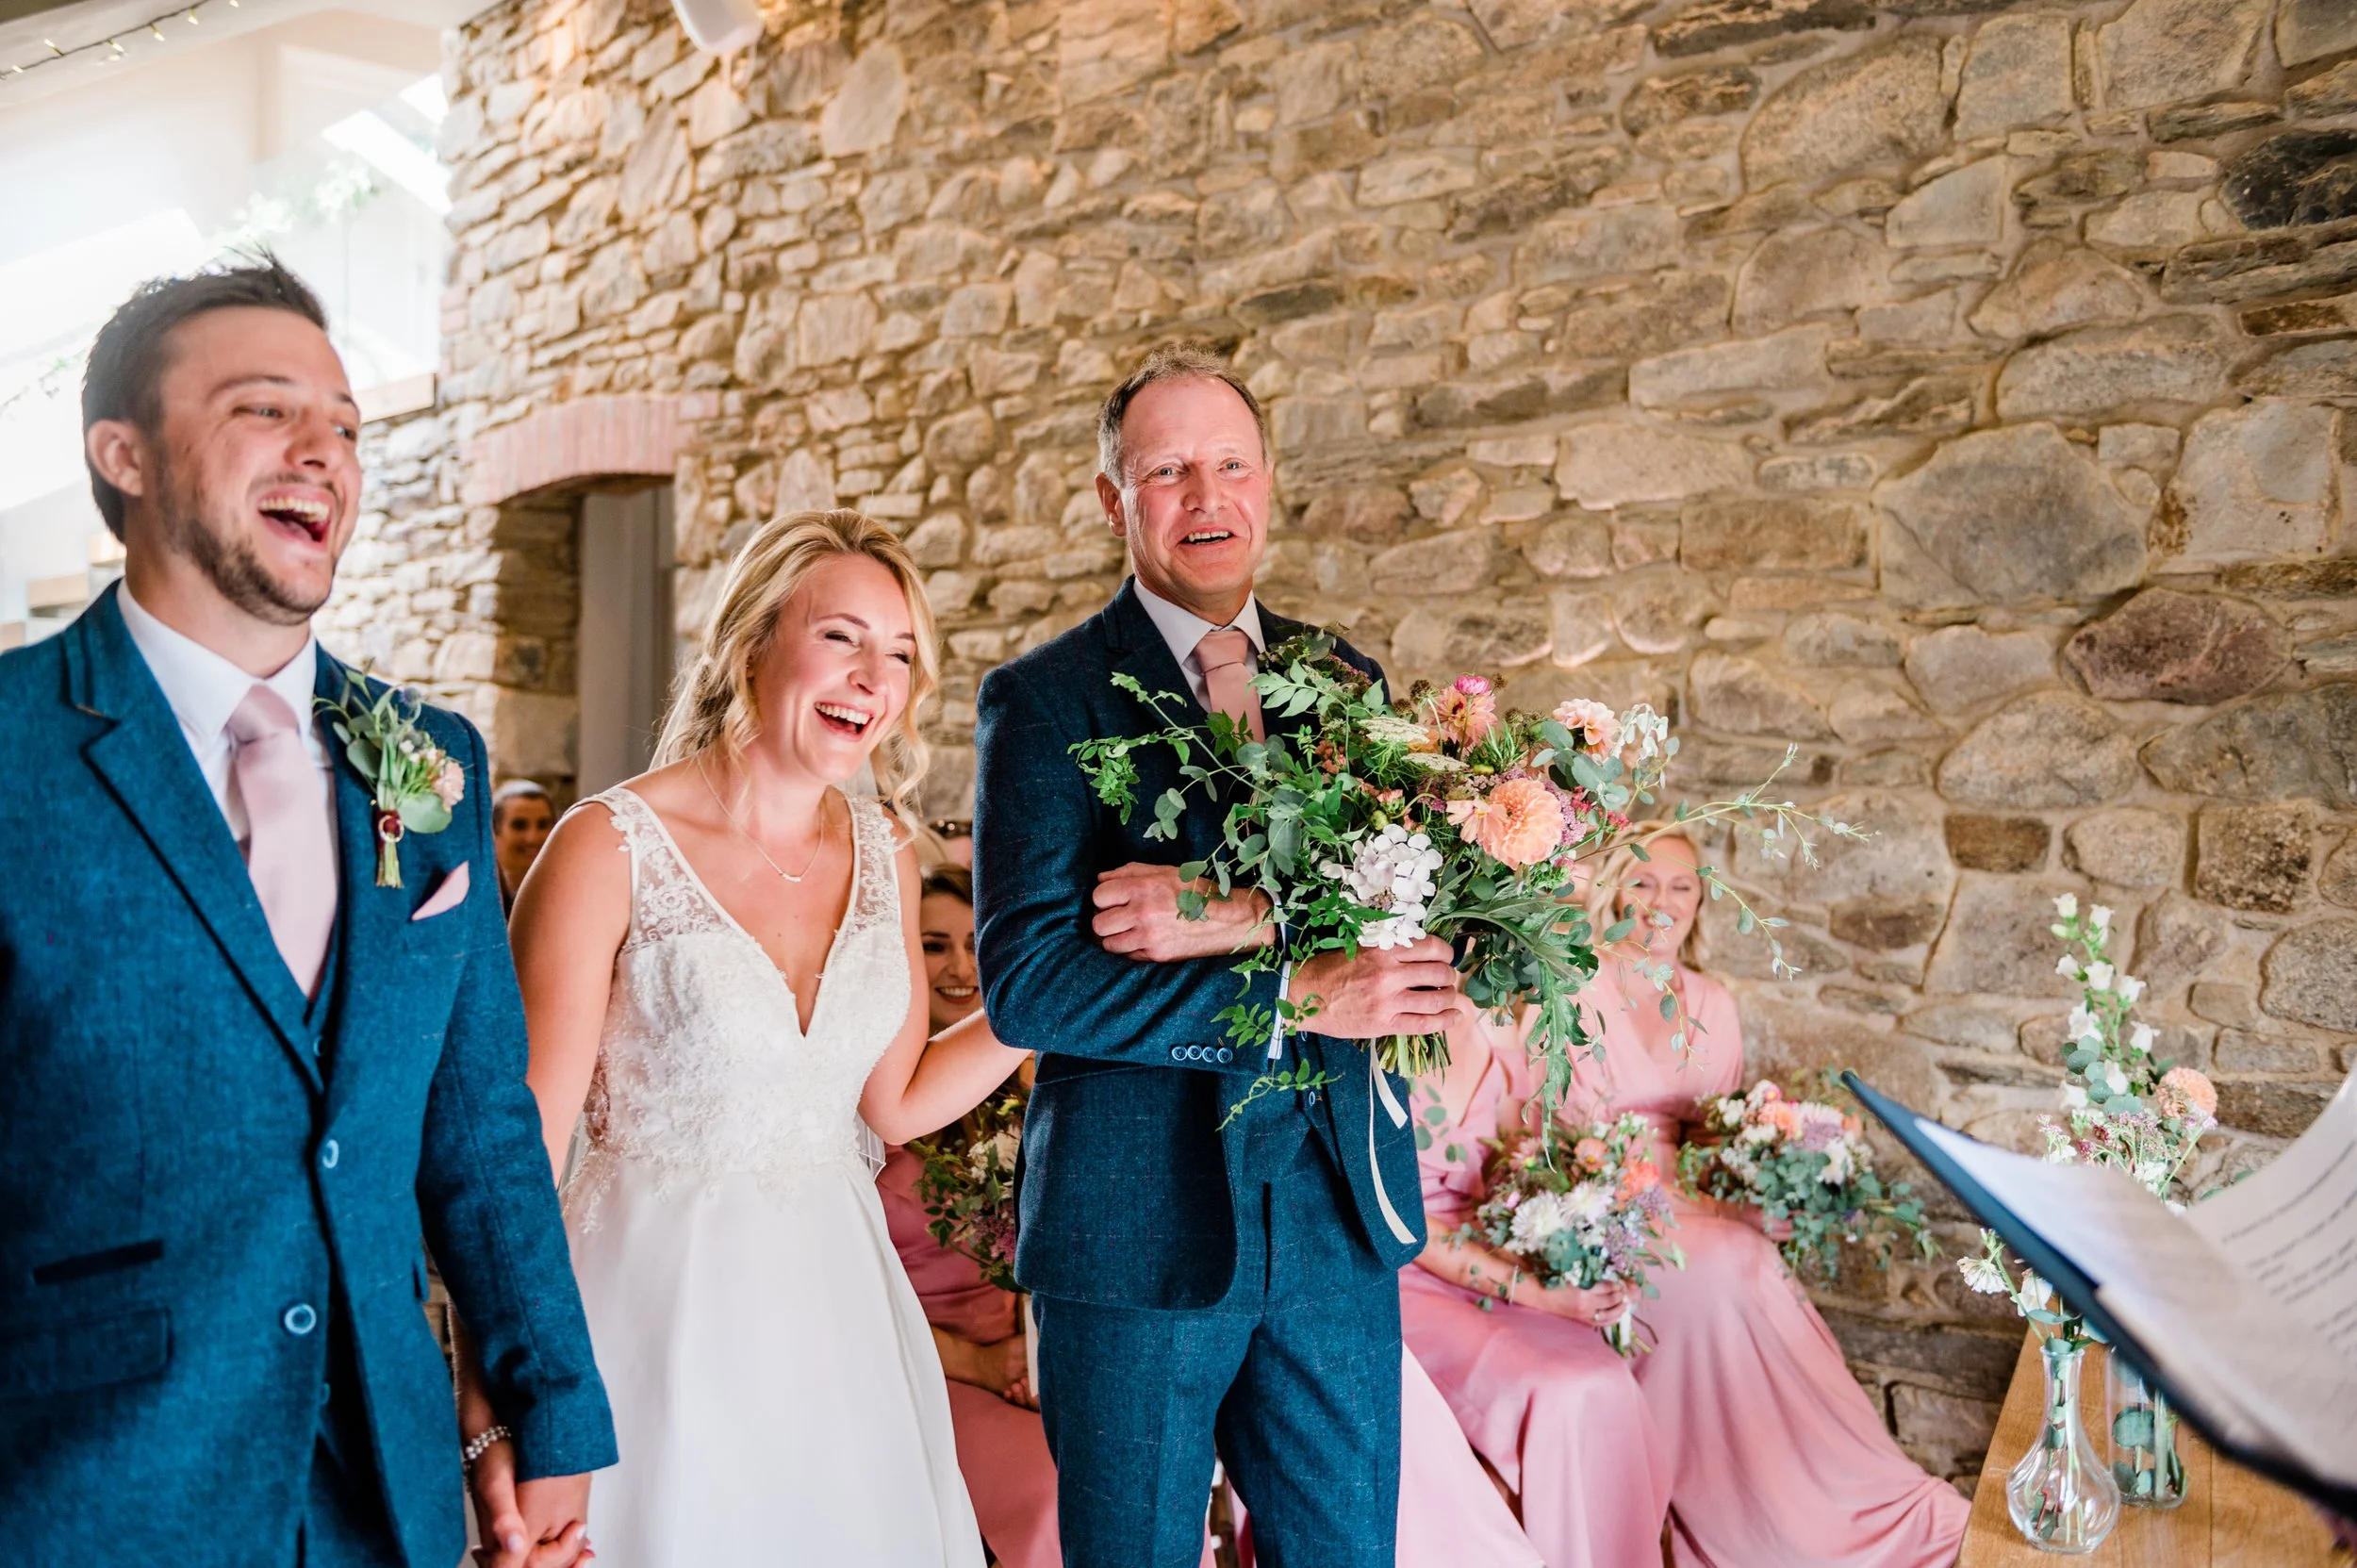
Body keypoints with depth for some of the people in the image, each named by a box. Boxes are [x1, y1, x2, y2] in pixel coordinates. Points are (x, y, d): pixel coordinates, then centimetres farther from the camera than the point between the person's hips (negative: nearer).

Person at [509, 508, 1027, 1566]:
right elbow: (523, 1139, -13)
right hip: (659, 1307, -5)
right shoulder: (610, 848, -14)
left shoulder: (883, 855, 2)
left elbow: (897, 1102, 9)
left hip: (835, 1298, 5)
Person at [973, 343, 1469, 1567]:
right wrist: (1293, 994, -21)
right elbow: (1026, 984, -15)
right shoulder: (1042, 698, -5)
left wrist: (1238, 918, -21)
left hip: (1338, 1207, 4)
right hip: (1134, 1223, -3)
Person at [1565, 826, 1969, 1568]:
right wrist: (1721, 1208, -19)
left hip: (1698, 1217, 5)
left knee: (1740, 1258, -26)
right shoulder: (1576, 1000, -7)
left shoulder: (1713, 1006, 12)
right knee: (1723, 1263, -29)